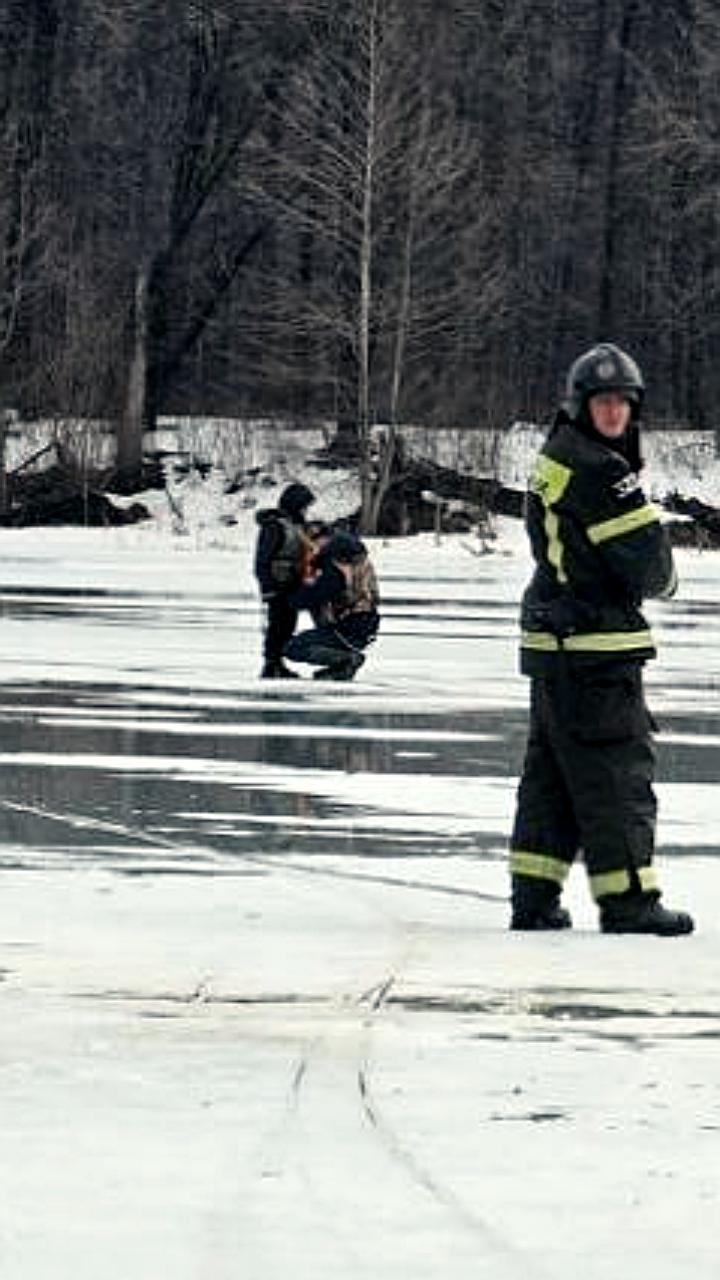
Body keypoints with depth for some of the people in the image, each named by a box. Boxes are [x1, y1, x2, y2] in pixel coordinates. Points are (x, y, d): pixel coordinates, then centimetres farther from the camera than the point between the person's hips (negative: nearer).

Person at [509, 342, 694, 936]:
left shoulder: (554, 458, 14)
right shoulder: (597, 470, -17)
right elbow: (646, 553, -17)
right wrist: (664, 580, 6)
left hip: (551, 641, 10)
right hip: (595, 647, -10)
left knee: (551, 771, 14)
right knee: (617, 773, -5)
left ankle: (534, 897, 17)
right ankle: (628, 901, -2)